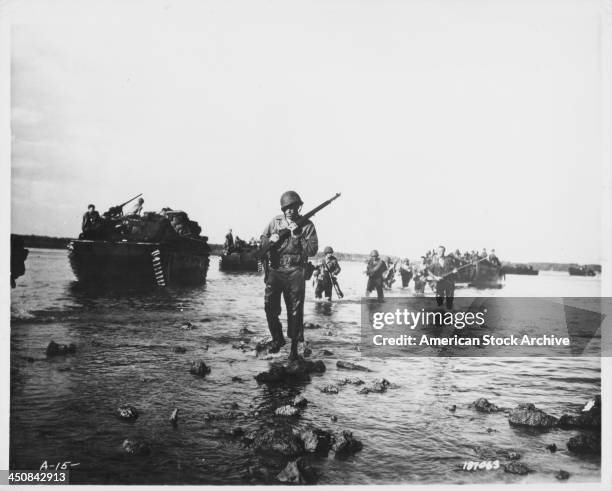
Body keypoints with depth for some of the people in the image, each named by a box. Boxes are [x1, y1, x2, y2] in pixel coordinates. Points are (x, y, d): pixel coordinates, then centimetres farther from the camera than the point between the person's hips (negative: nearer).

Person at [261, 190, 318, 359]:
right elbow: (262, 240, 16)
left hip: (295, 273, -2)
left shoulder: (307, 225, -2)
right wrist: (270, 240, -6)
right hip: (275, 270, 3)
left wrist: (297, 236, -18)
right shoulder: (276, 221, 8)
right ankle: (278, 339, 17)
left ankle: (294, 345, 12)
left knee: (295, 311, 0)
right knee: (270, 306, -4)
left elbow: (312, 250, -9)